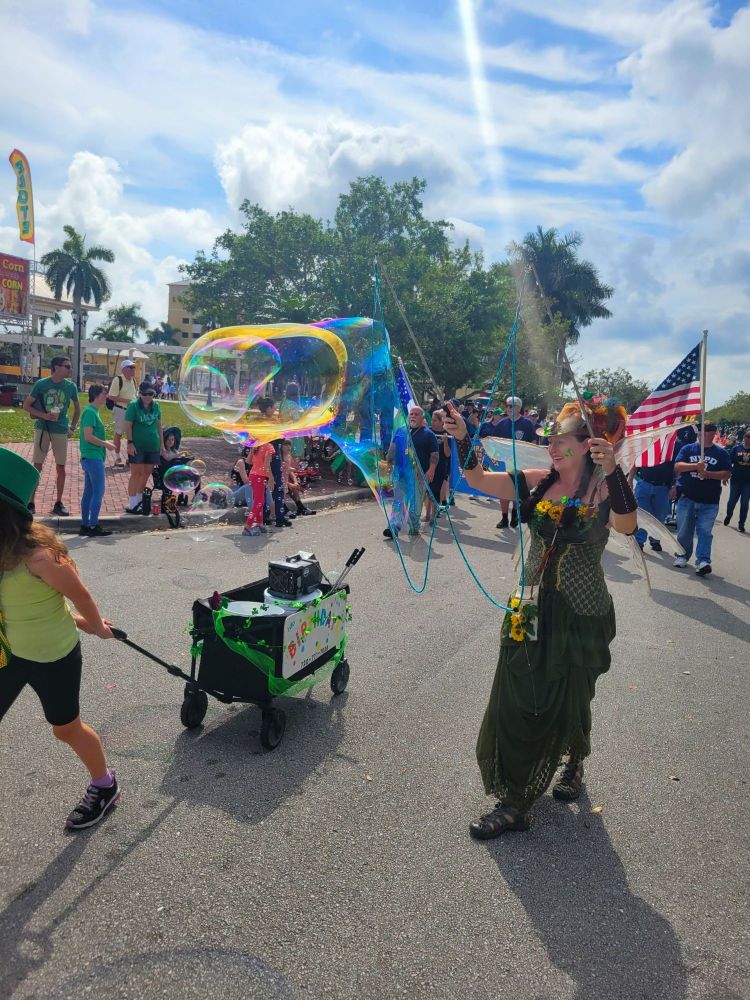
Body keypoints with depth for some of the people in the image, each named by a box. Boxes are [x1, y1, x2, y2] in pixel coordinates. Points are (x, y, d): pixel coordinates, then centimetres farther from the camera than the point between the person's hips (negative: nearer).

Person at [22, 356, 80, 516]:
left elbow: (77, 408, 14)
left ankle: (58, 503, 16)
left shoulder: (70, 386, 0)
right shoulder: (41, 384, -6)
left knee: (60, 467, 5)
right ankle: (31, 503, 8)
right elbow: (26, 405, -2)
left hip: (61, 431, 2)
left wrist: (73, 427, 8)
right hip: (42, 429, -2)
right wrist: (44, 416, -15)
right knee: (37, 467, 0)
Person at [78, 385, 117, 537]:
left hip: (90, 457, 10)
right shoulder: (90, 412, -13)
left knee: (89, 492, 12)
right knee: (98, 492, -6)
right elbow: (88, 436, -20)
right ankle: (93, 526, -3)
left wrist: (106, 442, 14)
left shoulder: (94, 411, 16)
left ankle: (85, 525, 17)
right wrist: (105, 444, -11)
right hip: (93, 457, -10)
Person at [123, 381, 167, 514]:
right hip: (137, 446, -5)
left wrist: (162, 444, 13)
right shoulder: (133, 406, -7)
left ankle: (139, 499, 26)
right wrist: (130, 442, -15)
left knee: (147, 473, 11)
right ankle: (132, 505, -1)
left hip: (153, 445, 5)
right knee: (136, 473, -5)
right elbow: (127, 425, -9)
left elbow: (159, 425, 14)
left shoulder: (155, 406, 8)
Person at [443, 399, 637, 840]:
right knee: (516, 700, 7)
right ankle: (514, 803, 27)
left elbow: (627, 526, -34)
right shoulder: (539, 481, -1)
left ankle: (575, 762, 43)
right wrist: (462, 439, -13)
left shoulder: (604, 489, -13)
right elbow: (480, 480, -1)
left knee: (568, 701, 13)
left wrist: (612, 471, -44)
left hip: (581, 616, -4)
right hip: (533, 610, 5)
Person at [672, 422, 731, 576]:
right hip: (687, 498, 1)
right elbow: (677, 466, -7)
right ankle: (682, 556, 23)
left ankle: (703, 561, -9)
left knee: (705, 532, -6)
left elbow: (727, 474, 1)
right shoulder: (688, 449, 6)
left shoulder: (720, 453, 7)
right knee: (684, 530, 8)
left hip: (709, 501, 0)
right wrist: (696, 466, -23)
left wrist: (708, 474, -15)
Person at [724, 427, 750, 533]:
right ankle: (728, 515, 40)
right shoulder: (736, 448, -2)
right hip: (736, 480, 0)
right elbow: (729, 462, 1)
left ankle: (741, 524, 12)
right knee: (732, 500, 12)